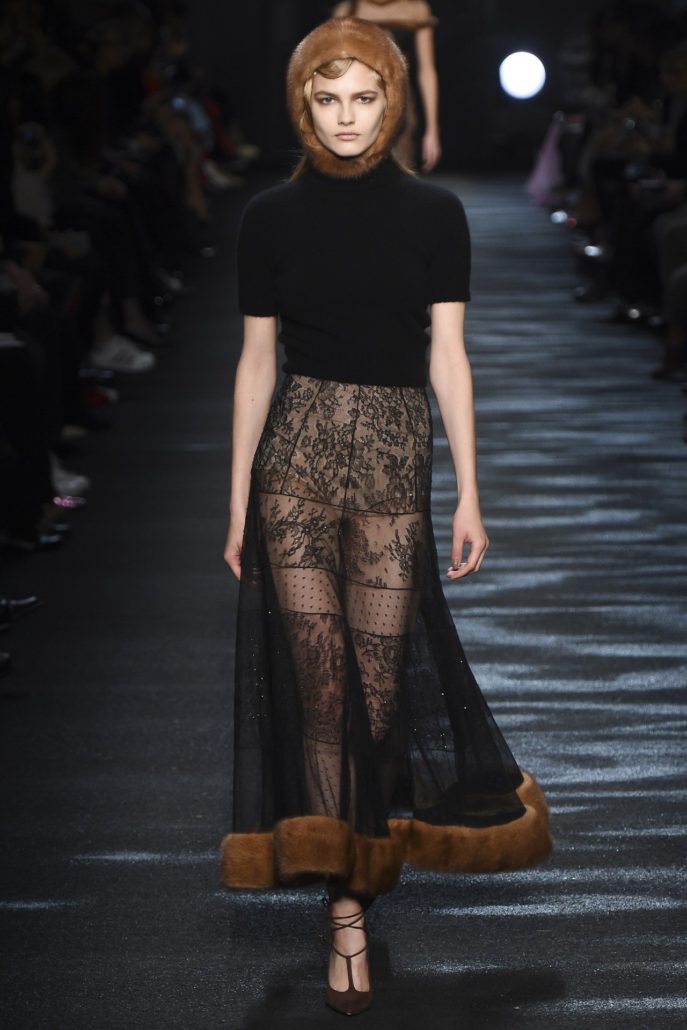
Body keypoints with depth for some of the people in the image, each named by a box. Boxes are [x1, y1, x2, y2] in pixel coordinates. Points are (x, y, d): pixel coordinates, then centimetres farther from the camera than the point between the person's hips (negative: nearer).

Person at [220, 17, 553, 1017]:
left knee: (379, 690, 1)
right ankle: (348, 910, 4)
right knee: (322, 689, -3)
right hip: (297, 456, 0)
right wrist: (238, 500, 7)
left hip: (395, 464, 0)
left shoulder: (434, 213, 2)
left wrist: (469, 494, -1)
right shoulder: (272, 216, 4)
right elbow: (257, 359, 7)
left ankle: (351, 882, 22)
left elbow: (448, 357, 3)